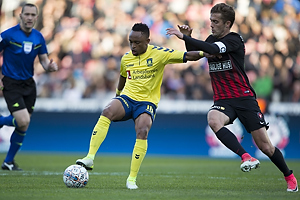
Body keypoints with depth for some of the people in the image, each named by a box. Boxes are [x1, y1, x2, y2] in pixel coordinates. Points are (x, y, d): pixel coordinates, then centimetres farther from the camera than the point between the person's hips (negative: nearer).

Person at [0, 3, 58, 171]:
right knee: (23, 122, -19)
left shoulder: (38, 37, 4)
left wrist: (49, 66, -15)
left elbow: (44, 60, 8)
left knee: (24, 126, 5)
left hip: (29, 84, 6)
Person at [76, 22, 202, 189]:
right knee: (107, 112, -31)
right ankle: (90, 158, -34)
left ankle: (132, 178, -18)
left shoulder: (159, 54, -5)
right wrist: (118, 93, 40)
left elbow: (186, 56, -10)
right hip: (127, 97, 3)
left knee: (142, 131, -30)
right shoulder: (126, 58, 8)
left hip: (147, 101, -2)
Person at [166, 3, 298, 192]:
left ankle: (290, 177, 18)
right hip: (222, 100, 5)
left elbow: (212, 49, -29)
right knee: (213, 120, -32)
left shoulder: (234, 40, -11)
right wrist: (188, 38, 1)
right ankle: (247, 158, -32)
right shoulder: (211, 39, 11)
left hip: (244, 98, -5)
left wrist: (184, 36, -29)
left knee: (265, 145, -4)